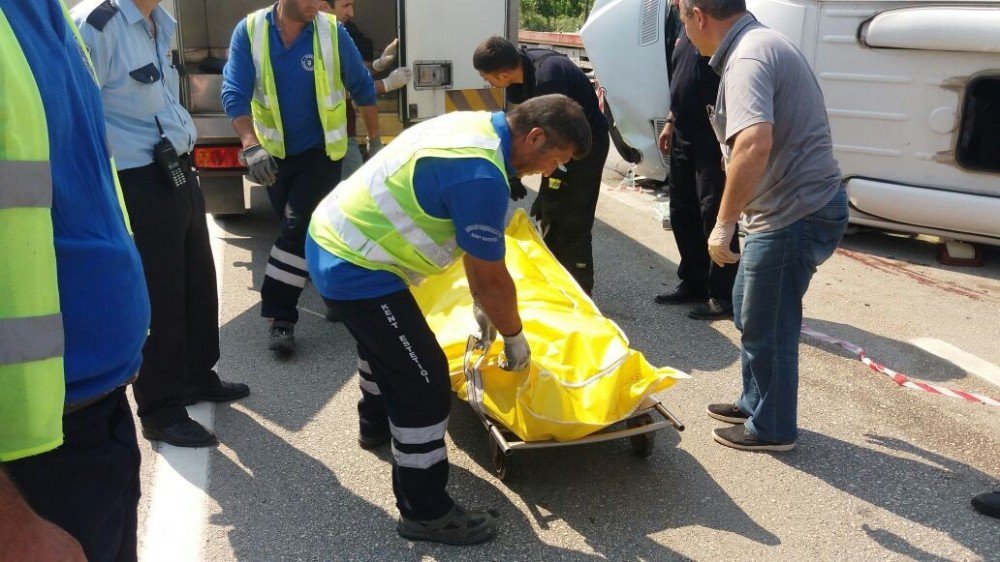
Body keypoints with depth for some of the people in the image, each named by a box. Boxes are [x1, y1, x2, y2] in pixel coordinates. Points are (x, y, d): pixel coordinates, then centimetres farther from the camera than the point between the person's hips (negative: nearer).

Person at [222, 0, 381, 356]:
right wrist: (251, 146, -31)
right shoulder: (249, 31, -11)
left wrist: (375, 140, 6)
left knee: (298, 228, -12)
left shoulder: (332, 32, -13)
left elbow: (362, 87, 0)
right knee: (297, 229, 15)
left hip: (320, 151, -3)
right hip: (274, 153, 3)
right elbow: (234, 93, -17)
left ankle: (281, 317, -5)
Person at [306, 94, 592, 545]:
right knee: (426, 382, -4)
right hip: (355, 269, -11)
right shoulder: (482, 175, -27)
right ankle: (424, 512, 11)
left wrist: (481, 304, 20)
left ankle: (377, 423, 59)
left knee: (382, 341, 33)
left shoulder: (477, 125, 4)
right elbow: (490, 277, -18)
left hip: (329, 239, 11)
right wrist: (514, 337, -1)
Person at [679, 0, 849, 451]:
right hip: (797, 206, 10)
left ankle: (772, 429, 23)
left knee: (767, 328, 5)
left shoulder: (748, 58, -22)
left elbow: (754, 145, -38)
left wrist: (724, 223, -31)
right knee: (749, 310, 23)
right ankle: (755, 403, 39)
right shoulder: (761, 43, 12)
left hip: (794, 216, -10)